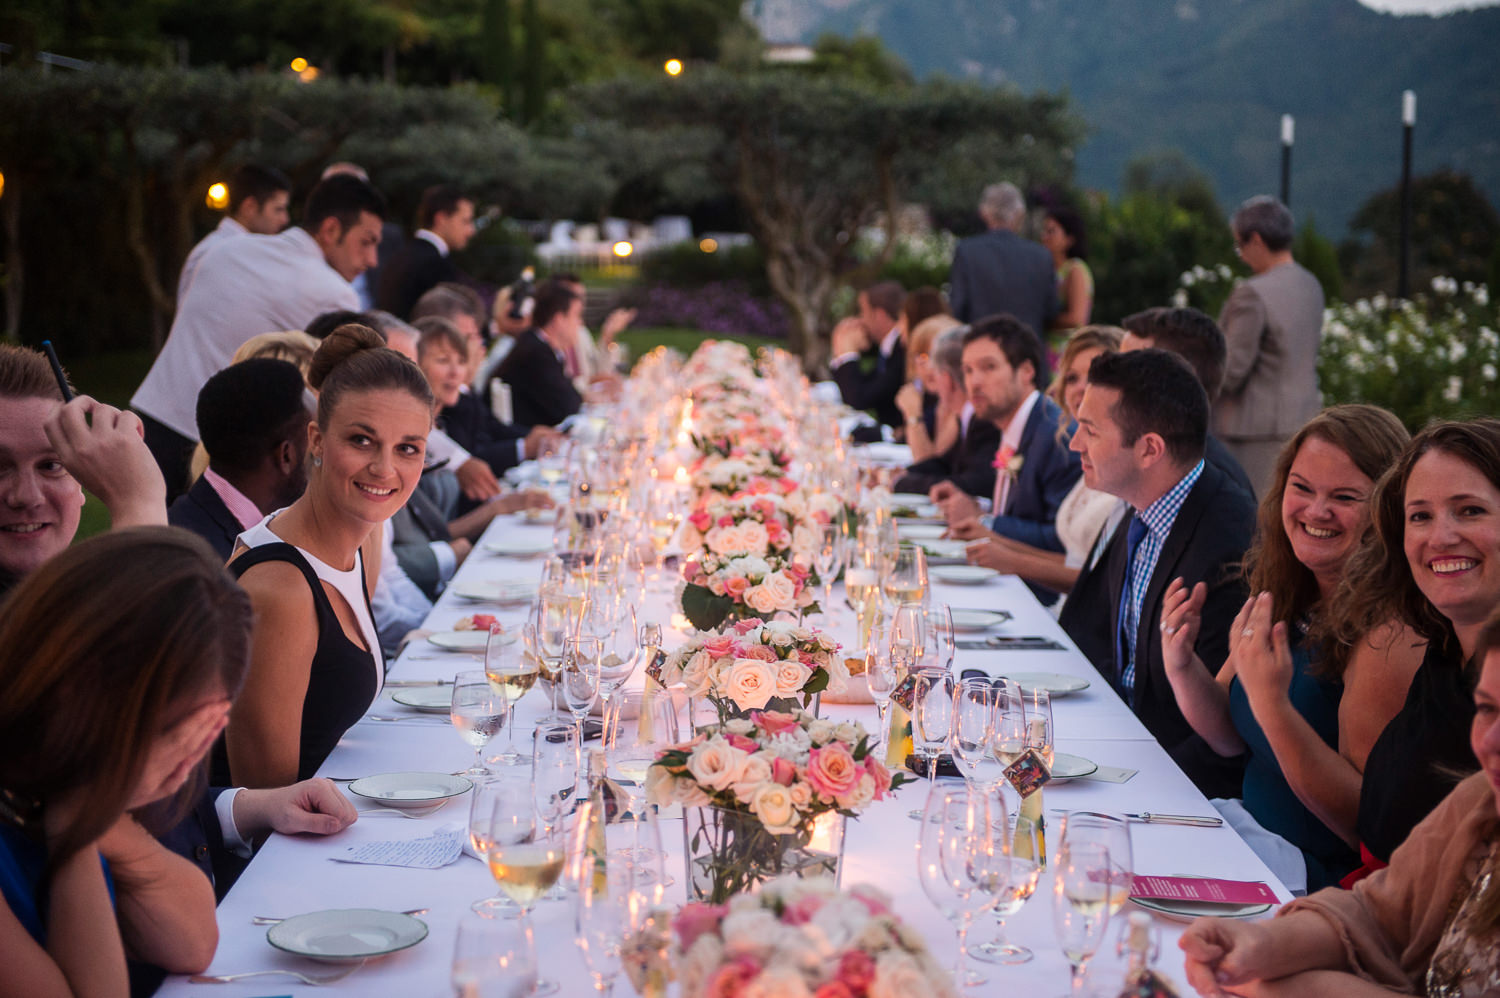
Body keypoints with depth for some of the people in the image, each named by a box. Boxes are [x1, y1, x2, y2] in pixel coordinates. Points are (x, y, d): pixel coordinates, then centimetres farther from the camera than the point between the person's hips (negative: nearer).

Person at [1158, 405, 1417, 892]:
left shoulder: (1390, 632, -22)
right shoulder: (1284, 595, 2)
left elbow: (1367, 820, -21)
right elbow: (1231, 738, 10)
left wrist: (1273, 705, -31)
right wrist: (1182, 666, -10)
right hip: (1256, 836, 7)